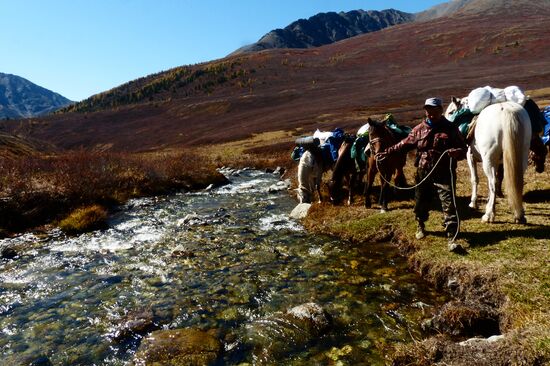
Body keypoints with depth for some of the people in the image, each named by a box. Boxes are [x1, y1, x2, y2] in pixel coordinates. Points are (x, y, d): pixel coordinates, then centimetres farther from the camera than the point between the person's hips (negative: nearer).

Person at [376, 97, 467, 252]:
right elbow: (404, 144, 13)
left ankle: (452, 239, -5)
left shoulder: (451, 129, -3)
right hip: (423, 174, 3)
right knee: (421, 203, 17)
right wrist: (387, 152, 9)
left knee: (449, 205, -9)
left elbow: (463, 149, -2)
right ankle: (421, 226, 44)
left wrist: (457, 152, -26)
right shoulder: (419, 129, 5)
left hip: (444, 174, -3)